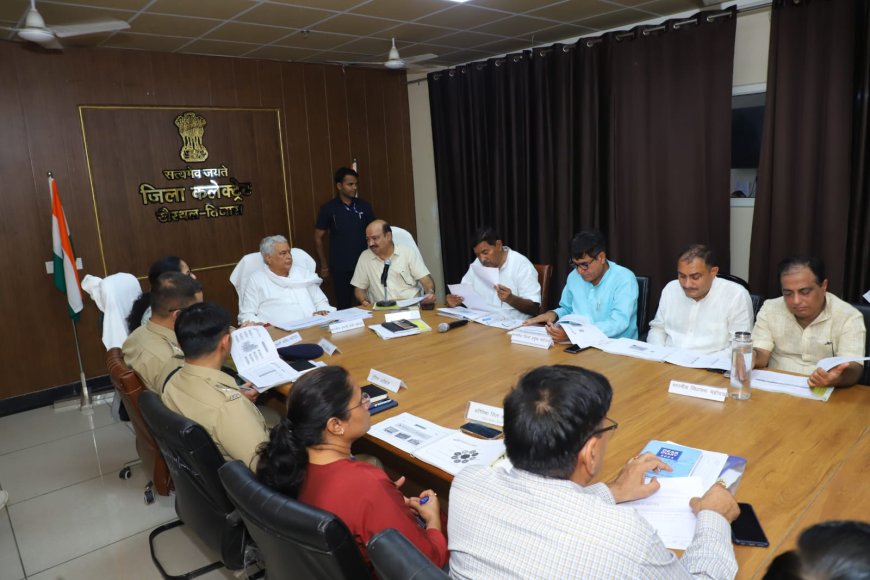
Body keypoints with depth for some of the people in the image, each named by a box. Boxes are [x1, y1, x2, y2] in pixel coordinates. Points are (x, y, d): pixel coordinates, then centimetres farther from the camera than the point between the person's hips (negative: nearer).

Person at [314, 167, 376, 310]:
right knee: (344, 307, 6)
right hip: (340, 268, -2)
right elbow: (318, 238, 4)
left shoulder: (364, 206, 4)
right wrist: (324, 266, 2)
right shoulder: (328, 209, -2)